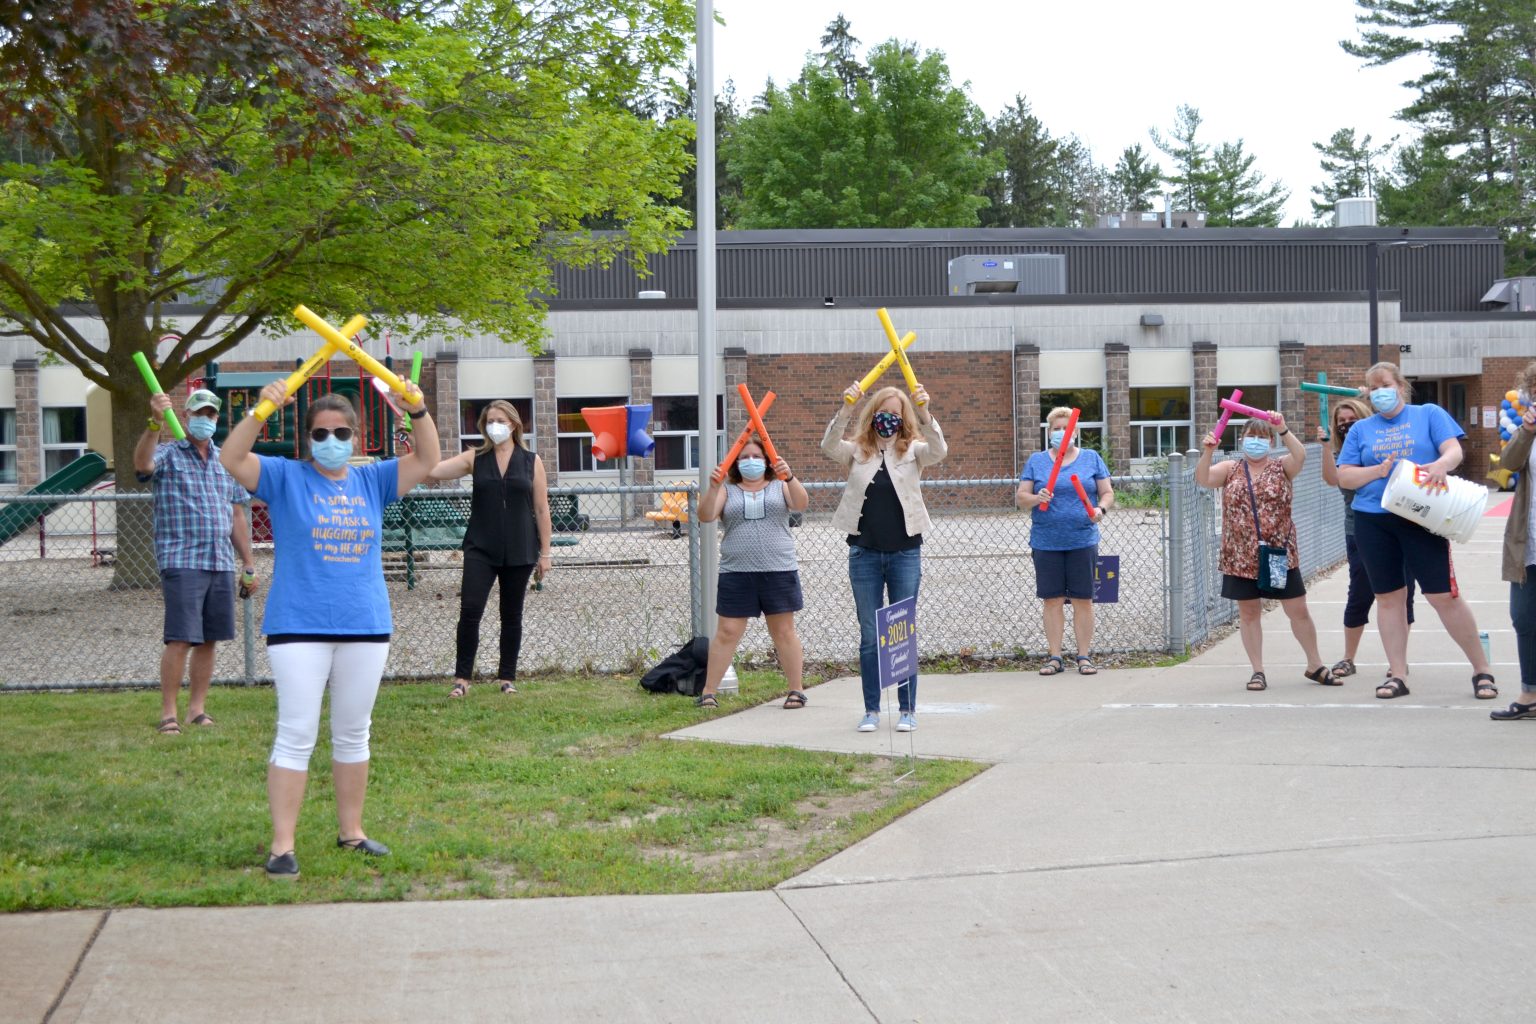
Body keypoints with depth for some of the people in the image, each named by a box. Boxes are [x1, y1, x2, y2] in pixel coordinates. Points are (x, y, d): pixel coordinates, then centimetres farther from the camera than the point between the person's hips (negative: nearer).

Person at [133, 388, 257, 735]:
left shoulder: (225, 461, 17)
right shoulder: (168, 455, 2)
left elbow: (238, 516, 20)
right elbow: (142, 463, -23)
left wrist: (248, 566, 17)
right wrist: (155, 424, -39)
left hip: (222, 563, 5)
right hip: (181, 561, -5)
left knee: (208, 640, 7)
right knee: (180, 640, -9)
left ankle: (197, 708, 16)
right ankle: (168, 713, -4)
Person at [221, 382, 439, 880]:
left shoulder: (372, 481, 10)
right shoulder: (286, 477, 0)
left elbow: (427, 460, 7)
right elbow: (232, 460, -12)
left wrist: (418, 411, -10)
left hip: (365, 628, 4)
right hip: (299, 628, -4)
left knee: (354, 735, 13)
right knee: (295, 736, -5)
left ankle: (351, 831, 25)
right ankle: (283, 845, -4)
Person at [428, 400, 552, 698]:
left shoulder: (532, 462, 4)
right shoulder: (475, 459, 4)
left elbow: (541, 510, 5)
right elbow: (432, 470, -6)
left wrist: (544, 553, 3)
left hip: (519, 551, 0)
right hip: (480, 550, 0)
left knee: (511, 616, 8)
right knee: (469, 610, -12)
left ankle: (507, 678, 18)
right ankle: (462, 678, -6)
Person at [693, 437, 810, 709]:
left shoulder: (780, 486, 11)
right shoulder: (727, 490, 11)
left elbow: (801, 504, -7)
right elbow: (705, 516, -3)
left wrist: (790, 477, -25)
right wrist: (713, 488, -19)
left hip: (778, 571, 0)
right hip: (736, 572, 0)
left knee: (784, 631, 4)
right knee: (727, 633, -1)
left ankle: (796, 689, 12)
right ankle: (709, 691, 3)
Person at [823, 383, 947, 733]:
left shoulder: (913, 451, 2)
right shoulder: (857, 451, 4)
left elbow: (939, 450, -18)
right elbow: (828, 446, -15)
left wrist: (924, 413, -35)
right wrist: (844, 410, -32)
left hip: (905, 552, -1)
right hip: (864, 553, 1)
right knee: (869, 635, 6)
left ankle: (908, 709, 10)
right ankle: (871, 710, 12)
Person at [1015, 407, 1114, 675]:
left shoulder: (1091, 458, 9)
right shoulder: (1036, 461, 9)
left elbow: (1107, 493, 8)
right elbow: (1020, 497, 6)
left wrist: (1101, 509, -13)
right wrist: (1036, 498, -15)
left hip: (1082, 541, 0)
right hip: (1046, 541, 0)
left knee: (1083, 599, 0)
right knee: (1053, 600, 2)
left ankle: (1084, 656, 6)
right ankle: (1055, 656, 7)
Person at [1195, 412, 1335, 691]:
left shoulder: (1281, 467, 2)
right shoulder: (1230, 469, 6)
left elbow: (1300, 455, -17)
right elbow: (1203, 479, -8)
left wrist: (1283, 430, -32)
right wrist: (1207, 452, -24)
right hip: (1241, 558, 1)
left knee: (1298, 611, 4)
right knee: (1248, 613, 6)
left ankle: (1315, 666, 19)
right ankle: (1257, 671, 15)